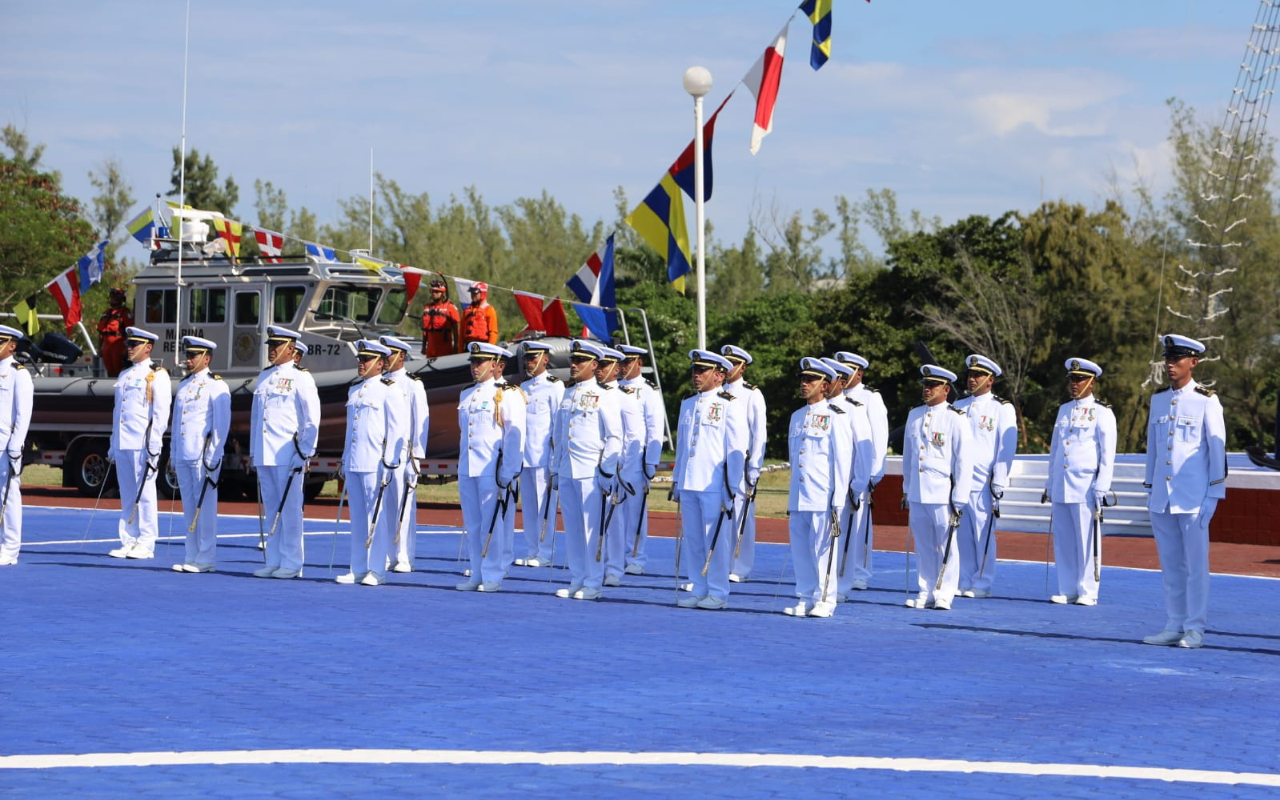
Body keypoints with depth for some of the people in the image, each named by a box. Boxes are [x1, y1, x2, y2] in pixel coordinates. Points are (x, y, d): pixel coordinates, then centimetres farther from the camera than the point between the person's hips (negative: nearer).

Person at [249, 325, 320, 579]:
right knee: (271, 509, 9)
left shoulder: (300, 378, -3)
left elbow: (312, 420, -6)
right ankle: (273, 561, 13)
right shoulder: (264, 377, 16)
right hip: (264, 455, 6)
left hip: (287, 456, -6)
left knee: (289, 510, -4)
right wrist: (252, 451, 17)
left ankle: (291, 563, 0)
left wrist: (305, 453, -11)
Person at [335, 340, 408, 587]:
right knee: (357, 518, 9)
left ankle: (377, 571, 0)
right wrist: (344, 460, 20)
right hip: (354, 463, 7)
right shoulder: (354, 390, 17)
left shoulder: (390, 390, -6)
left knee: (377, 517, -3)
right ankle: (358, 569, 13)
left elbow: (398, 430, -9)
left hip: (376, 464, -7)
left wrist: (389, 464, -14)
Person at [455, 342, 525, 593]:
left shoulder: (505, 395, -5)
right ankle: (476, 574, 14)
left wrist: (508, 473, -13)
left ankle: (492, 576, 0)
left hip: (491, 470, -6)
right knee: (472, 525, 8)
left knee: (490, 523, -5)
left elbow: (515, 435, -9)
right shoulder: (466, 396, 15)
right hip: (466, 469, 6)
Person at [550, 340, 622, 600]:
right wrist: (555, 470, 17)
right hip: (567, 471, 6)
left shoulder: (604, 395, -4)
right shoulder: (567, 394, 15)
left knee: (593, 528, -3)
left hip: (591, 472, -6)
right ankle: (576, 581, 15)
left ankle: (593, 584, 2)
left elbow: (614, 437, -7)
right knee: (572, 529, 8)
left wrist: (606, 473, -11)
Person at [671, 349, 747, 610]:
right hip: (688, 485, 6)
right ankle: (698, 591, 14)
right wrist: (676, 481, 17)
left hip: (715, 486, -6)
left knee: (716, 540, -3)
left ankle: (718, 593, 3)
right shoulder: (687, 404, 16)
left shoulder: (730, 405, -4)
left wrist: (731, 489, -10)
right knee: (692, 539, 7)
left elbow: (737, 450, -6)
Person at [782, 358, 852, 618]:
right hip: (798, 497, 7)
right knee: (800, 549, 7)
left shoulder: (835, 416, -4)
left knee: (822, 548, -3)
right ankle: (805, 600, 14)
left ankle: (825, 601, 3)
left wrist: (838, 500, -11)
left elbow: (843, 459, -7)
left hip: (823, 498, -7)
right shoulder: (797, 417, 17)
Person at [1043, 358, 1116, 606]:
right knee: (1063, 542, 5)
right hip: (1060, 488, 5)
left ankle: (1087, 592, 2)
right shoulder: (1064, 410, 15)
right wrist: (1049, 484, 17)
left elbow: (1108, 456, -4)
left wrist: (1100, 490, -10)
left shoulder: (1102, 413, -1)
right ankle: (1067, 591, 11)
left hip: (1085, 488, -5)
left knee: (1086, 541, -3)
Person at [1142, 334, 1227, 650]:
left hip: (1193, 499, -5)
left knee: (1196, 565, -1)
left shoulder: (1206, 400, -4)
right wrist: (1151, 490, 15)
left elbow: (1218, 449, -4)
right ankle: (1174, 626, 14)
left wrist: (1213, 496, -8)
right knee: (1170, 565, 8)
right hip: (1162, 499, 5)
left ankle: (1195, 629, 4)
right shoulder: (1158, 399, 11)